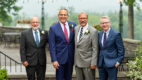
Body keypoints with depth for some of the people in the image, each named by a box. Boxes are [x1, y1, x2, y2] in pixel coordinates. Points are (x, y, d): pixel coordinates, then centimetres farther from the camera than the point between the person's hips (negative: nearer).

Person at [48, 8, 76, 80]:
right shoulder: (53, 28, -5)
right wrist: (54, 60, -12)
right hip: (60, 58, -3)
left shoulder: (73, 25, 4)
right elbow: (52, 46, -6)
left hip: (71, 58, 3)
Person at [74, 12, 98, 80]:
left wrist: (93, 63, -16)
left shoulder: (93, 31, -10)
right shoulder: (76, 29, 9)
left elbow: (95, 49, -11)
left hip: (88, 62, -6)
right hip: (77, 62, 6)